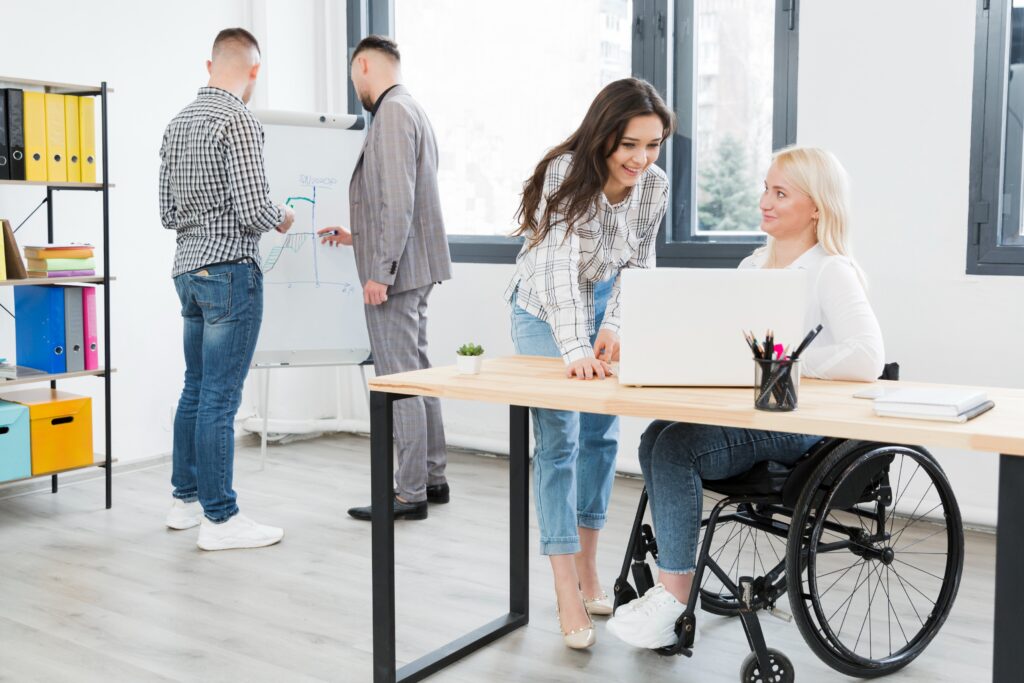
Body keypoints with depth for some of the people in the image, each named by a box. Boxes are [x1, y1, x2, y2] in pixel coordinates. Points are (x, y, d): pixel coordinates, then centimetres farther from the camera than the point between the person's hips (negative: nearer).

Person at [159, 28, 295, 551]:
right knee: (220, 398, -5)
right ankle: (219, 519, 2)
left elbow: (168, 214, 15)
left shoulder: (178, 123, 12)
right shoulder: (238, 121, -14)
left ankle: (186, 499, 26)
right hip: (230, 271, -9)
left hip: (188, 267, 9)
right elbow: (254, 210, -20)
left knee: (196, 389, 17)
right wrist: (280, 219, -1)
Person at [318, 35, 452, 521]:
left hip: (395, 272, -10)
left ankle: (410, 494, 1)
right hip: (412, 271, 10)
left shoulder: (393, 113, -12)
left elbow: (398, 201, -21)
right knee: (416, 372, 14)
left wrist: (380, 271, -21)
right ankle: (432, 478, 22)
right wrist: (356, 236, 24)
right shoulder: (411, 111, 19)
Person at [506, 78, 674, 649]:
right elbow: (559, 266, -39)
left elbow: (638, 265, -9)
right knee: (559, 439, -9)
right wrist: (575, 350, -49)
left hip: (605, 308, 5)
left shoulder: (656, 185, -15)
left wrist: (614, 327, -25)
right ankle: (568, 594, -6)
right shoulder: (566, 173, -30)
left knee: (602, 434, 7)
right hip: (546, 311, -5)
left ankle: (588, 567, 21)